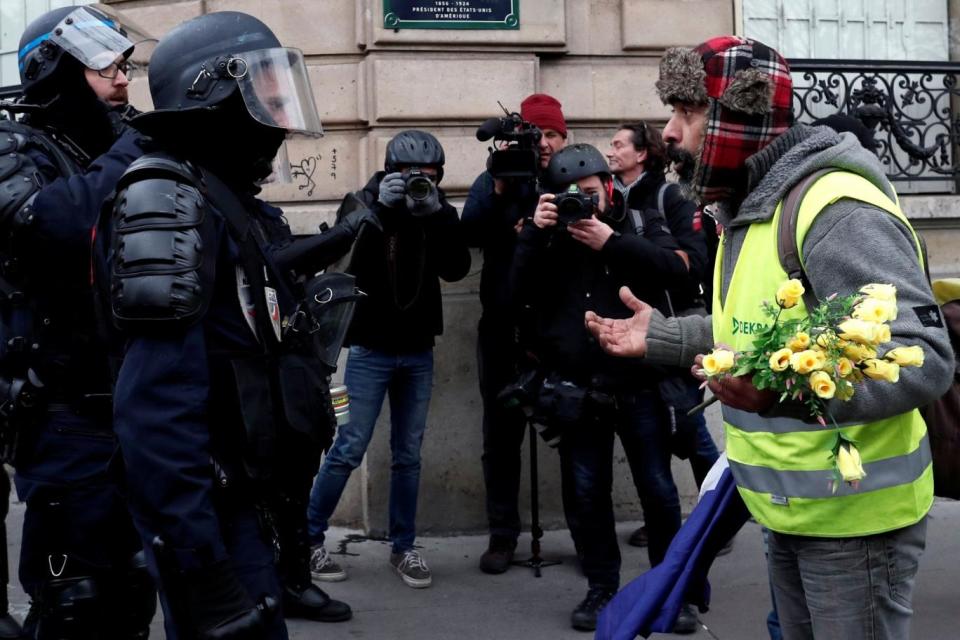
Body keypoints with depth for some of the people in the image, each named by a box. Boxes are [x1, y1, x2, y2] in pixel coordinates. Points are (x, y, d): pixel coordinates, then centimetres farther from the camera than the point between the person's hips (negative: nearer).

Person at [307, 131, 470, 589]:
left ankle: (403, 547, 17)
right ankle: (308, 539, 9)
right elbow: (350, 257, -19)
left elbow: (456, 269, -9)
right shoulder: (362, 203, -4)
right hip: (370, 348, -3)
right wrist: (382, 207, -26)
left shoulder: (438, 210, 4)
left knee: (408, 454, 7)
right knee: (348, 450, -5)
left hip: (418, 350, 3)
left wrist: (435, 213, -19)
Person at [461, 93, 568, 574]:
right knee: (502, 436, 7)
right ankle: (502, 535, 18)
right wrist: (500, 190, -24)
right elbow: (471, 233, -11)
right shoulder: (494, 182, 6)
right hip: (504, 329, 1)